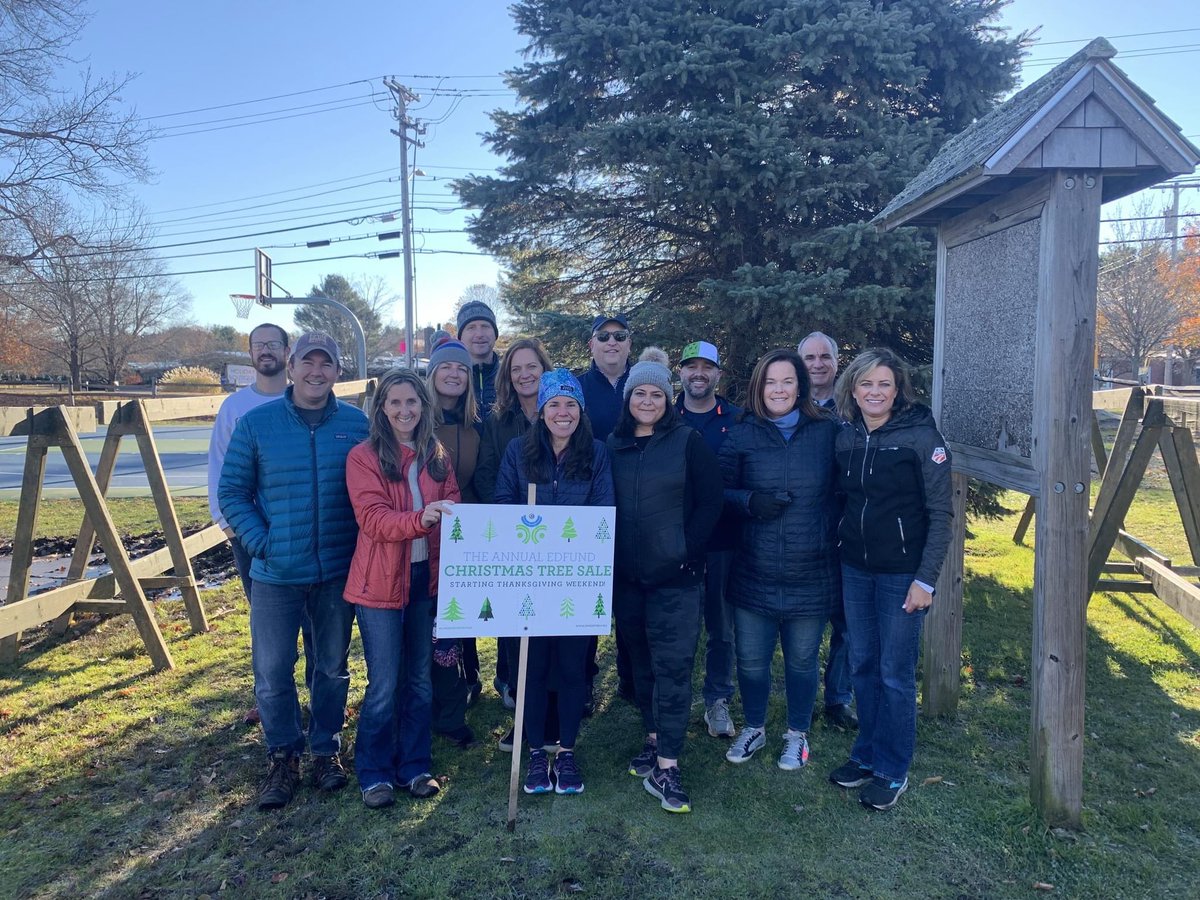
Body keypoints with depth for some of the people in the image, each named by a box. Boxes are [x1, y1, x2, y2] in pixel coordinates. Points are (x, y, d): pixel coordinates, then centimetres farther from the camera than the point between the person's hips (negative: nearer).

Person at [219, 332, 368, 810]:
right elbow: (232, 492, 2)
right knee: (273, 672, 6)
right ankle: (282, 757, 27)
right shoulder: (256, 423, -2)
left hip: (339, 571, 1)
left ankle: (326, 750, 33)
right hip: (275, 573, 0)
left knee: (333, 667, 14)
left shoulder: (356, 423, 0)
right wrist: (260, 542, -8)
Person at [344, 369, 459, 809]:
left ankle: (415, 765, 30)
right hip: (380, 583, -4)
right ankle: (374, 773, 22)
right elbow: (373, 519, -18)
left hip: (428, 578, 5)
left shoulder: (437, 455, 7)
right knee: (384, 685, 3)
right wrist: (420, 518, -35)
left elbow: (453, 506, 8)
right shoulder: (363, 456, -7)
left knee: (421, 678, 14)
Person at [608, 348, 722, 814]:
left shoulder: (688, 441, -3)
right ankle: (654, 740, 30)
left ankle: (665, 767, 1)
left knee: (672, 665, -4)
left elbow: (710, 502, -4)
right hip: (627, 576, 4)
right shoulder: (612, 444, 8)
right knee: (641, 661, 14)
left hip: (675, 576, -4)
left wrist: (686, 552, -9)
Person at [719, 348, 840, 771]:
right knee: (750, 661, 11)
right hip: (753, 573, 1)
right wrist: (749, 502, -17)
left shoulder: (828, 432, -2)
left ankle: (797, 734, 37)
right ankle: (754, 728, 37)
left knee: (801, 661, 14)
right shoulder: (742, 435, 0)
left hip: (810, 576, 0)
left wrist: (837, 540, -6)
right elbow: (719, 493, 2)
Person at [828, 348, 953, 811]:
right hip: (855, 569, 5)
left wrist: (926, 579, -14)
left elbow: (940, 513, -10)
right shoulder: (845, 438, 4)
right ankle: (866, 755, 31)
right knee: (862, 666, 14)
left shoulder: (922, 437, -10)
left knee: (895, 674, 4)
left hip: (902, 573, -5)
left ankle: (892, 771, 20)